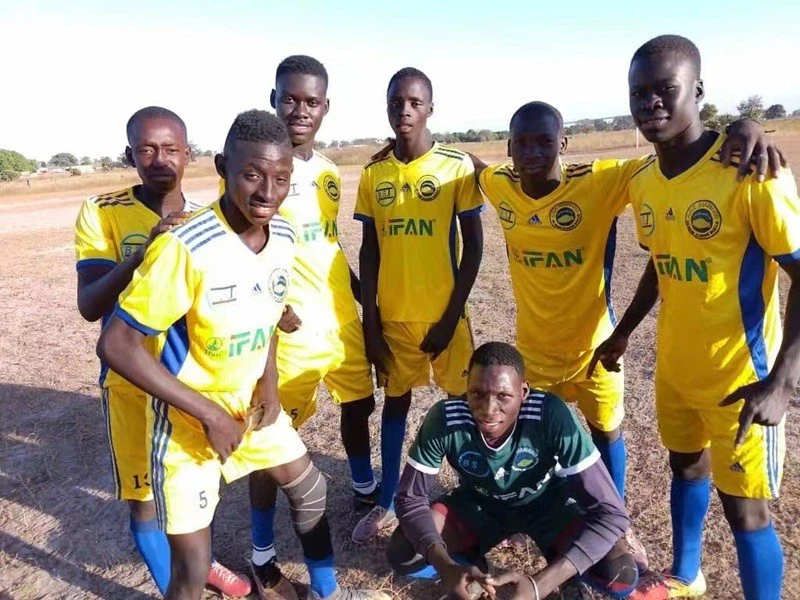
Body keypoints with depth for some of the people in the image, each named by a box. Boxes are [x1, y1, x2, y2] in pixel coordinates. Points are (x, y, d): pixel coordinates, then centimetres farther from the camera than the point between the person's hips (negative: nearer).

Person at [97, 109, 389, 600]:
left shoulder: (284, 236, -8)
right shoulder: (185, 248, -30)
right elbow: (116, 345, -25)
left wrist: (269, 383, -3)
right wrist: (209, 413, -23)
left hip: (250, 403, 7)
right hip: (190, 418, -6)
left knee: (310, 489, 21)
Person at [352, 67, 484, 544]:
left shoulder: (457, 166, -7)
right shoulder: (373, 174, 2)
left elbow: (474, 246, -6)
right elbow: (370, 251, 5)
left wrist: (452, 315, -10)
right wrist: (369, 320, 1)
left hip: (444, 312, -3)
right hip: (392, 315, 3)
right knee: (395, 401, 14)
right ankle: (387, 504, 27)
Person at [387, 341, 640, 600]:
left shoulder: (552, 415, -35)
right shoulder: (444, 419, -31)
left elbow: (610, 512, -32)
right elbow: (410, 498, -19)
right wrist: (447, 567, -36)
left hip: (546, 503, -1)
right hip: (478, 503, 1)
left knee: (621, 576, -25)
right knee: (402, 555, -20)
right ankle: (473, 559, 8)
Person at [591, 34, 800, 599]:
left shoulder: (749, 172, -21)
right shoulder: (643, 182, 0)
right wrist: (623, 333, 19)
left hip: (738, 372, -7)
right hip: (673, 365, 7)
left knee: (745, 507, 2)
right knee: (686, 466, 24)